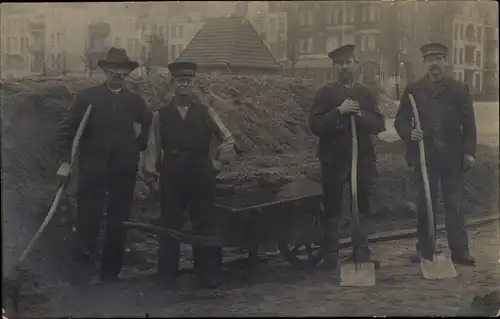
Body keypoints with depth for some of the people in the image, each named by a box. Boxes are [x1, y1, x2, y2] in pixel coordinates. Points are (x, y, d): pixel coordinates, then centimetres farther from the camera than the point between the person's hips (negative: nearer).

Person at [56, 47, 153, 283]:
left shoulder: (134, 101, 8)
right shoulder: (87, 97, 1)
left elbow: (150, 124, 22)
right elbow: (67, 129, 0)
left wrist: (139, 145, 10)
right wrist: (67, 159, -6)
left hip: (124, 170, 2)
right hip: (92, 169, -2)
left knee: (118, 223, 5)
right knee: (88, 220, -2)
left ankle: (110, 272, 14)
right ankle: (82, 269, 8)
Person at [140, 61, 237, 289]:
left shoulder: (205, 112, 5)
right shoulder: (161, 115, 5)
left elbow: (228, 140, 11)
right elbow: (153, 147, 5)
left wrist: (217, 164, 4)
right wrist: (150, 174, 0)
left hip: (202, 178, 0)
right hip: (171, 178, 0)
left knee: (205, 226, 4)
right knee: (169, 226, 4)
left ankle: (209, 275, 13)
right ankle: (167, 276, 14)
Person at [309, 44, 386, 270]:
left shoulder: (366, 94, 12)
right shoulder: (325, 93, 3)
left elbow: (379, 125, 6)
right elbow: (315, 125, -7)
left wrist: (360, 114, -12)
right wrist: (339, 111, -17)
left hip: (362, 157, 3)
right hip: (334, 158, -3)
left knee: (362, 208, 6)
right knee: (332, 210, 0)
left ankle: (361, 253, 15)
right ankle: (330, 256, 6)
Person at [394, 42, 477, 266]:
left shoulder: (459, 90, 6)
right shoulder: (413, 90, 9)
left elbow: (468, 123, 3)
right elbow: (400, 120, 8)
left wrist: (469, 151, -5)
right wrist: (409, 133, -12)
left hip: (452, 155, -1)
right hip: (424, 154, 1)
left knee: (454, 204, 1)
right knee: (425, 204, 5)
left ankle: (459, 250, 5)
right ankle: (424, 250, 12)